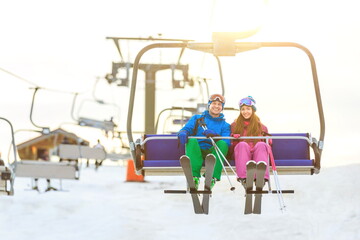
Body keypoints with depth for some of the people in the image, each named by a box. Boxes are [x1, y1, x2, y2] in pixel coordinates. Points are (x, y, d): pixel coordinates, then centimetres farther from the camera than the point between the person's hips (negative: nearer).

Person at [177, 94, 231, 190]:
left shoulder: (224, 125, 18)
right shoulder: (197, 118, 21)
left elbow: (227, 142, 1)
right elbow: (186, 128, 7)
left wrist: (215, 135, -20)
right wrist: (183, 133, -19)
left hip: (213, 153, 0)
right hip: (196, 152, 0)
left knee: (222, 143, -29)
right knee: (191, 141, -31)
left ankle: (213, 177, -37)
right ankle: (194, 176, -42)